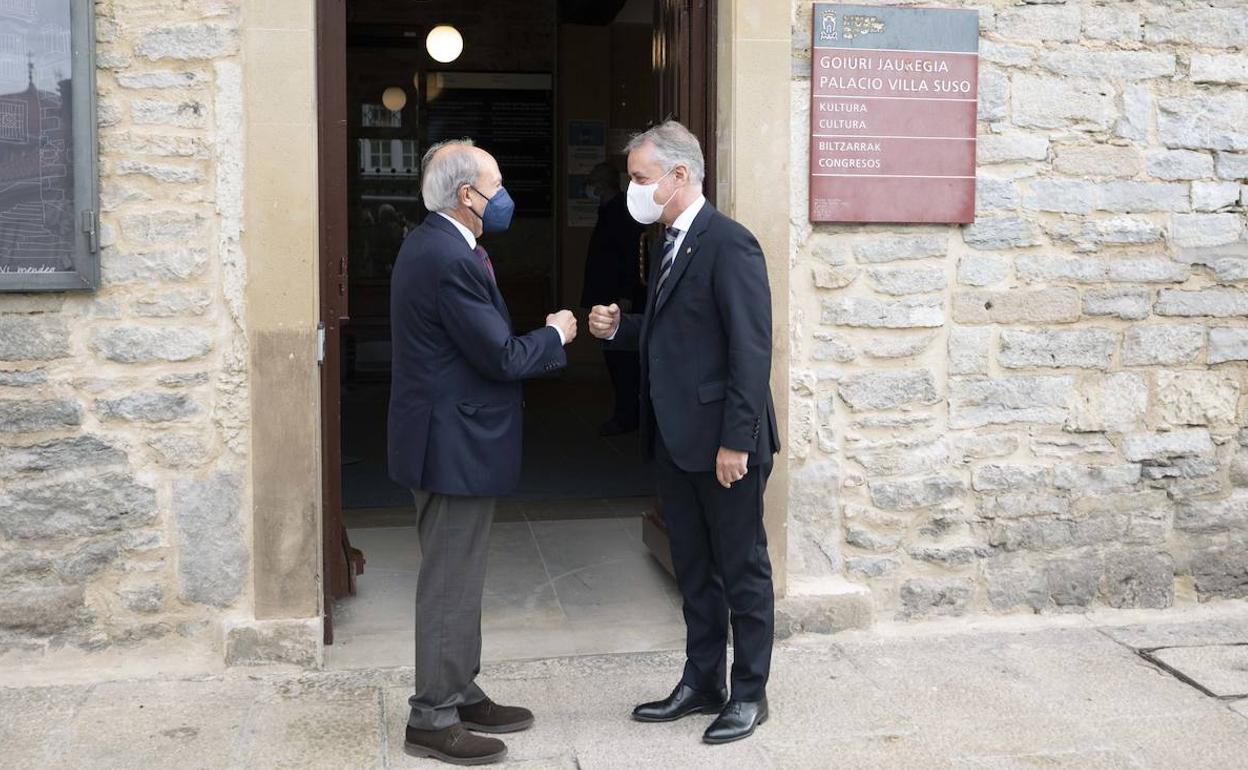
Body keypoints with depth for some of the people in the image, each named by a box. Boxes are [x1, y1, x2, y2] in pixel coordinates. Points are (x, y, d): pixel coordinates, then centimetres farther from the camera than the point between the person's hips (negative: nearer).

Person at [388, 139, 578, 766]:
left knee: (456, 577, 18)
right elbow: (503, 358, -20)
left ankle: (460, 694, 30)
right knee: (450, 584, -1)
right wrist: (555, 336, -5)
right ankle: (433, 719, 10)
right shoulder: (453, 261, -22)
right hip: (456, 446, -11)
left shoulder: (428, 244, 10)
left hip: (444, 439, 11)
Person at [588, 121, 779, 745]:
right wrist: (619, 328, 1)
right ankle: (701, 683, 30)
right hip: (675, 438, 9)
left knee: (742, 569, 6)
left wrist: (736, 441, -21)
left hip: (723, 442, -9)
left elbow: (751, 350, -19)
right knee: (694, 568, 17)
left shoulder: (729, 244, -16)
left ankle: (749, 694, 20)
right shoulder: (668, 244, 12)